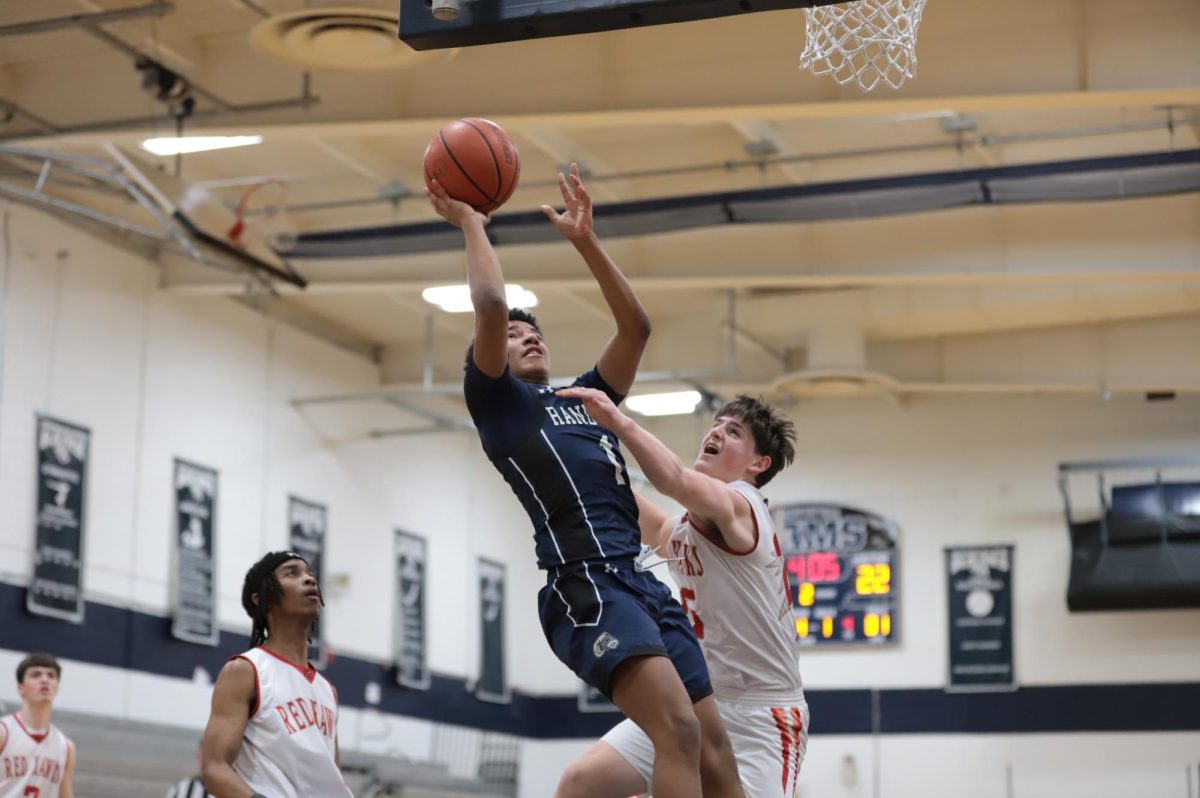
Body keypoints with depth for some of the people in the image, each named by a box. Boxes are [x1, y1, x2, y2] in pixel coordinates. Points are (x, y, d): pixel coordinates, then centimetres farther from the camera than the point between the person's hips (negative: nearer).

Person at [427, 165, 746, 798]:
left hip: (643, 582, 8)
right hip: (585, 585, -7)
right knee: (679, 731, -26)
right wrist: (471, 224, 9)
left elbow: (636, 326, 23)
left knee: (712, 747, -1)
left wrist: (584, 241, 20)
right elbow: (491, 307, -4)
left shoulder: (585, 398, 30)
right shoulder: (496, 400, 11)